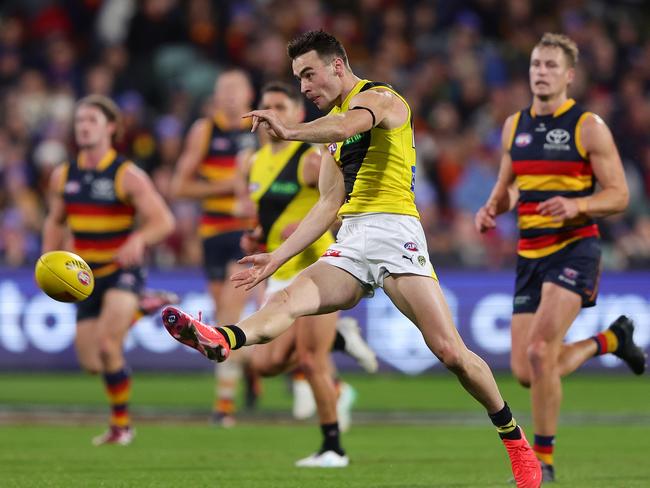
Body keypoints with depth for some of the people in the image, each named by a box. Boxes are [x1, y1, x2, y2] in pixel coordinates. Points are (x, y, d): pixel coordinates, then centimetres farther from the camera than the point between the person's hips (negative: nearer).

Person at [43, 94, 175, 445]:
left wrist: (139, 240, -35)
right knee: (91, 361, 4)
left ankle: (120, 423, -9)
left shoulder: (127, 176, -10)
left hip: (123, 271, -5)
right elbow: (55, 222, 18)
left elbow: (164, 221, -14)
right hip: (86, 276, 5)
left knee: (107, 344, -23)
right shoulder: (63, 176, 4)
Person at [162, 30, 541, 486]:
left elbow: (348, 125, -24)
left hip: (394, 230, -7)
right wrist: (278, 256, 18)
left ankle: (514, 438, 2)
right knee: (289, 298, -24)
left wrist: (291, 131, -41)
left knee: (450, 351, -14)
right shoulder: (332, 125, 24)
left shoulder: (380, 97, 1)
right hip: (349, 244, 7)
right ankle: (222, 341, -52)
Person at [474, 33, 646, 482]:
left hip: (575, 249, -6)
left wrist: (577, 205, -24)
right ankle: (611, 339, 29)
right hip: (530, 255, 6)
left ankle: (543, 460, -7)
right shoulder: (515, 125, 11)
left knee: (539, 352, -22)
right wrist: (491, 209, 0)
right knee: (526, 373, 2)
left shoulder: (588, 126, -5)